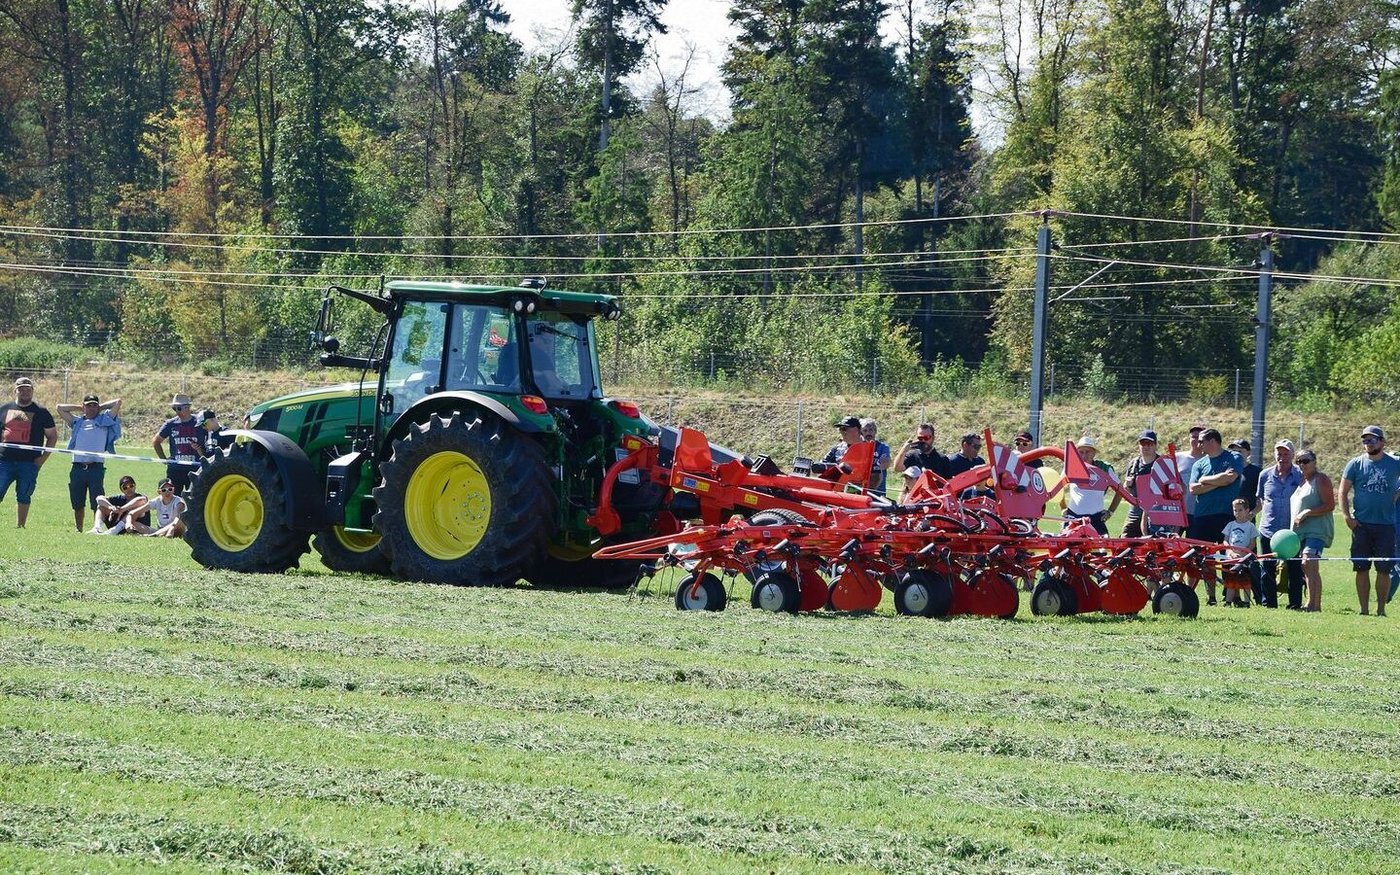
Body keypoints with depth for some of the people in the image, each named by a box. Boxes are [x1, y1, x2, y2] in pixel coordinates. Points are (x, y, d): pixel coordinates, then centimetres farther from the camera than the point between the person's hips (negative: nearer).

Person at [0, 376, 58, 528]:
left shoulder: (41, 412, 8)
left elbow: (53, 436, 10)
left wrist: (43, 457, 0)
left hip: (29, 463, -1)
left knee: (23, 497, 1)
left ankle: (21, 527, 7)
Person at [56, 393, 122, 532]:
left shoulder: (105, 420, 12)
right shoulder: (77, 422, 20)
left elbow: (118, 402, 6)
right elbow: (59, 407, 22)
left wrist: (101, 407, 17)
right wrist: (79, 409, 21)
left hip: (96, 467, -3)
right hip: (77, 467, 3)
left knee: (97, 504, -7)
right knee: (77, 504, 7)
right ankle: (78, 530, 15)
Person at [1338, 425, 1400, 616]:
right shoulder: (1356, 464, 4)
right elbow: (1343, 492, 6)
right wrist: (1346, 516, -3)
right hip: (1361, 525, 0)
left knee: (1384, 570, 0)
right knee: (1361, 568, 1)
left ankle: (1381, 609, 8)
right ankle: (1364, 609, 6)